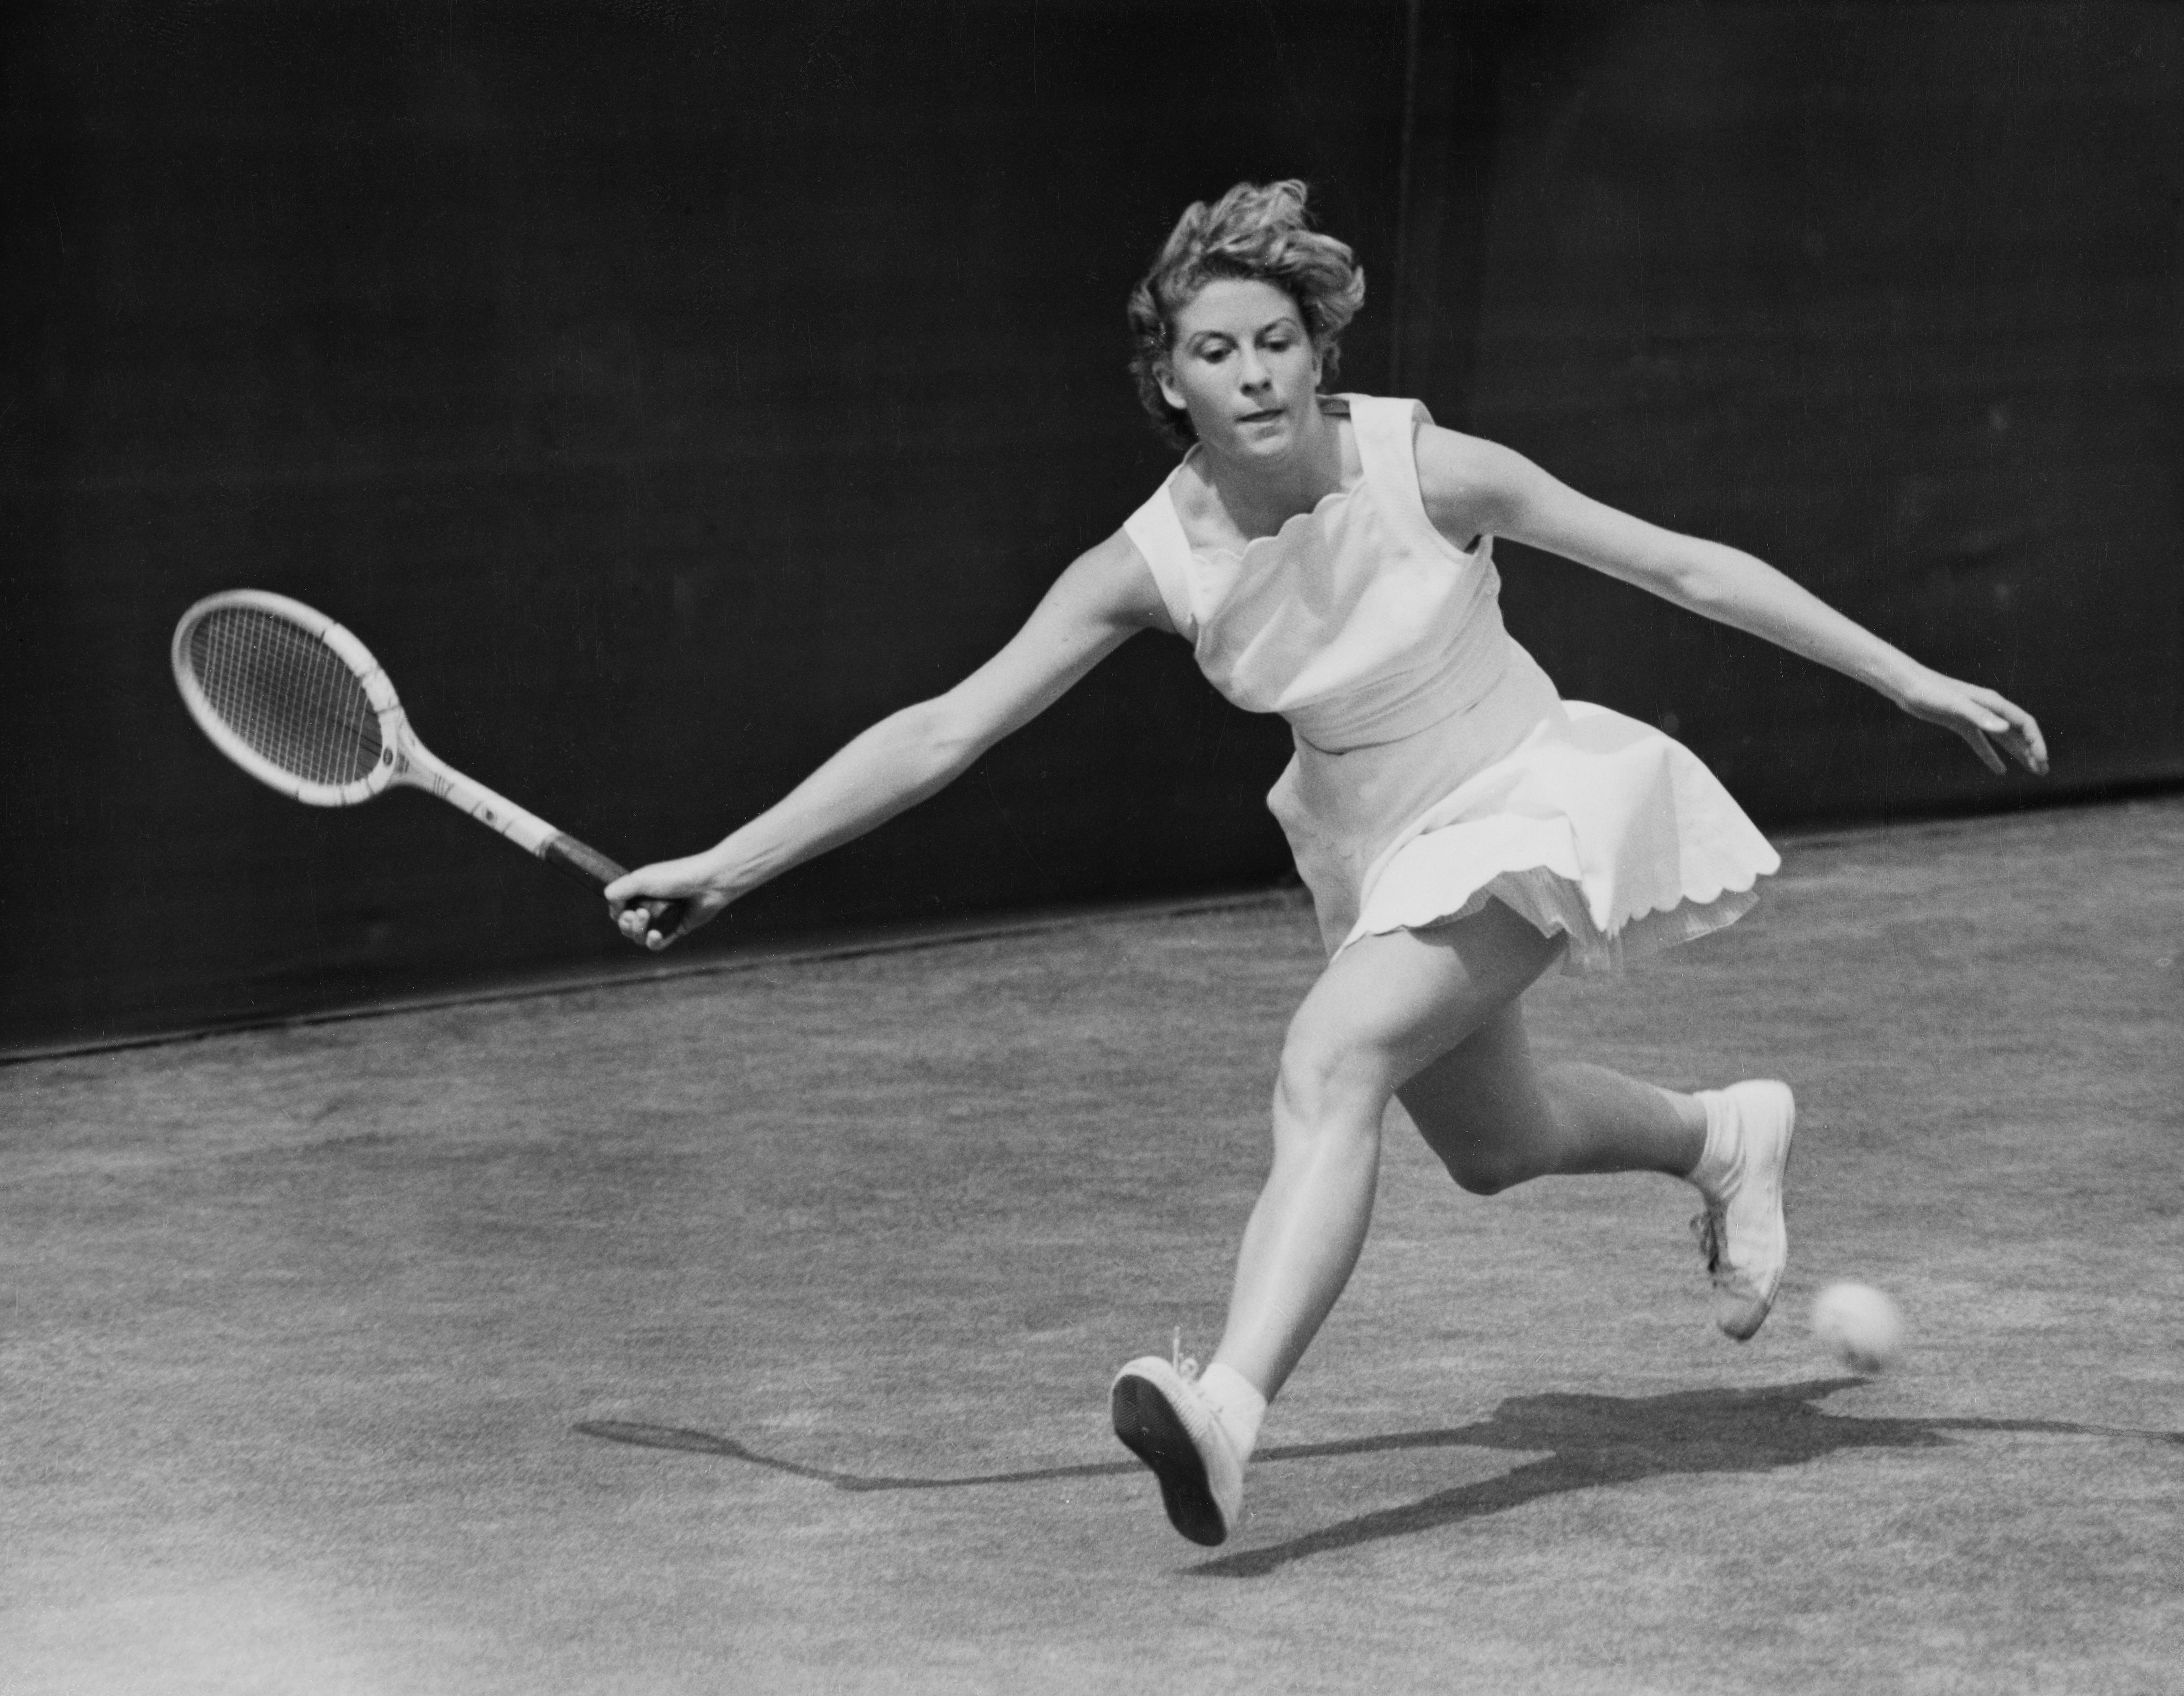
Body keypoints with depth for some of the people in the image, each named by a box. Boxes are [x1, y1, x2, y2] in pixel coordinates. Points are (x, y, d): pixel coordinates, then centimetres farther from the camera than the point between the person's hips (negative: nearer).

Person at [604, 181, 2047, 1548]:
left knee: (1333, 1056, -29)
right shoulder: (1154, 563, -16)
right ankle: (1725, 1135, 56)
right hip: (1376, 852, 6)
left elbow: (1685, 566, -13)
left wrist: (1914, 681, -10)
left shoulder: (1426, 473, -23)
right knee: (1494, 1146, 23)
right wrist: (728, 867, -19)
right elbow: (946, 730, -14)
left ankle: (1229, 1412, -43)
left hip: (1528, 804, -6)